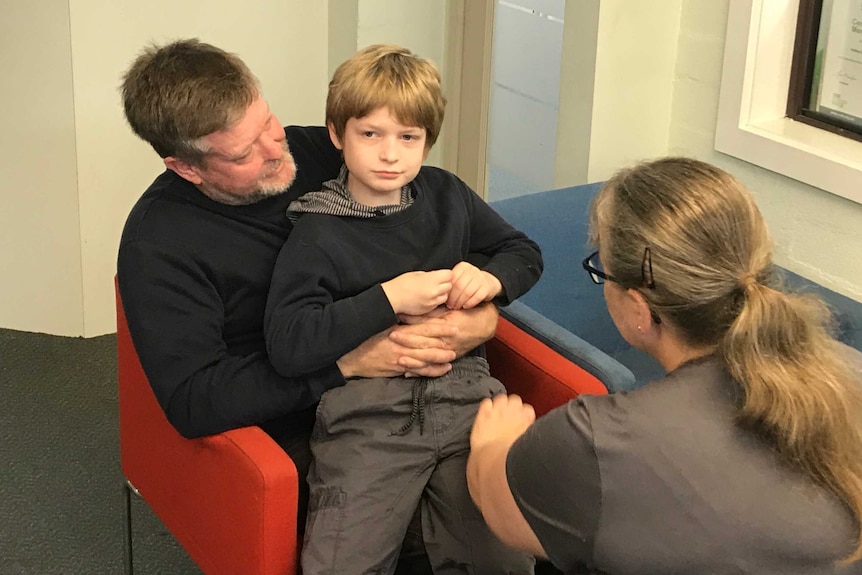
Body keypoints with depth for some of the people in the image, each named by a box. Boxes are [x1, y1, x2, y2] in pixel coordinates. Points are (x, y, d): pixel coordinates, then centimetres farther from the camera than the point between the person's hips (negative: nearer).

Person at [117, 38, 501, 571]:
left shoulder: (318, 152, 0)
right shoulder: (157, 242, -10)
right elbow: (191, 400, -19)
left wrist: (485, 310, -16)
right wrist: (348, 362, -23)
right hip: (291, 432, -4)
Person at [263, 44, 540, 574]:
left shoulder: (446, 195, 15)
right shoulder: (317, 235, 1)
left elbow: (525, 253, 26)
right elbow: (287, 347, -12)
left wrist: (491, 280, 3)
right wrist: (389, 299, -13)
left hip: (463, 388, 3)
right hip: (365, 408, -3)